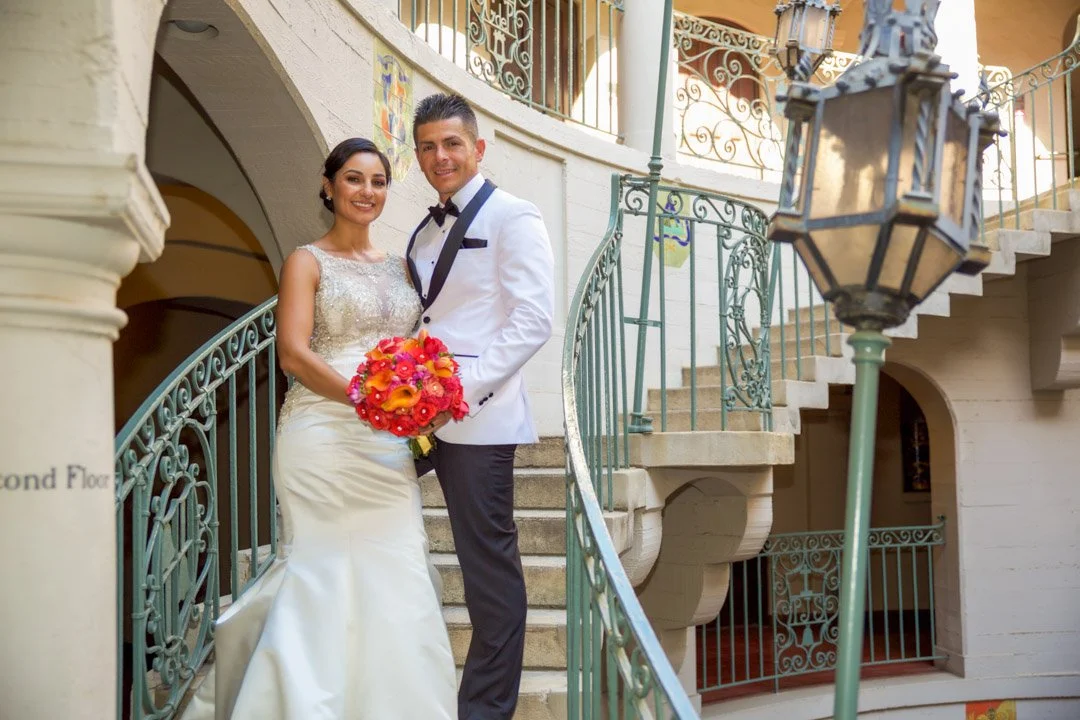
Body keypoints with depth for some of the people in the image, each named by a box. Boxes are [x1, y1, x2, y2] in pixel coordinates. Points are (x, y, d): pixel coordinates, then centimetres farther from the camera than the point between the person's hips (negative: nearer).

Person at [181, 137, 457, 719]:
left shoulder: (399, 266, 17)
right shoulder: (307, 262, 2)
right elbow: (293, 351, -9)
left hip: (390, 444, 5)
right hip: (324, 436, -5)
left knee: (394, 573, 2)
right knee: (329, 567, -5)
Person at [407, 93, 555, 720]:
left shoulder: (513, 217, -4)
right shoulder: (426, 231, 19)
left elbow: (534, 320, -14)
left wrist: (463, 387, -21)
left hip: (478, 415, -8)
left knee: (490, 562, 0)